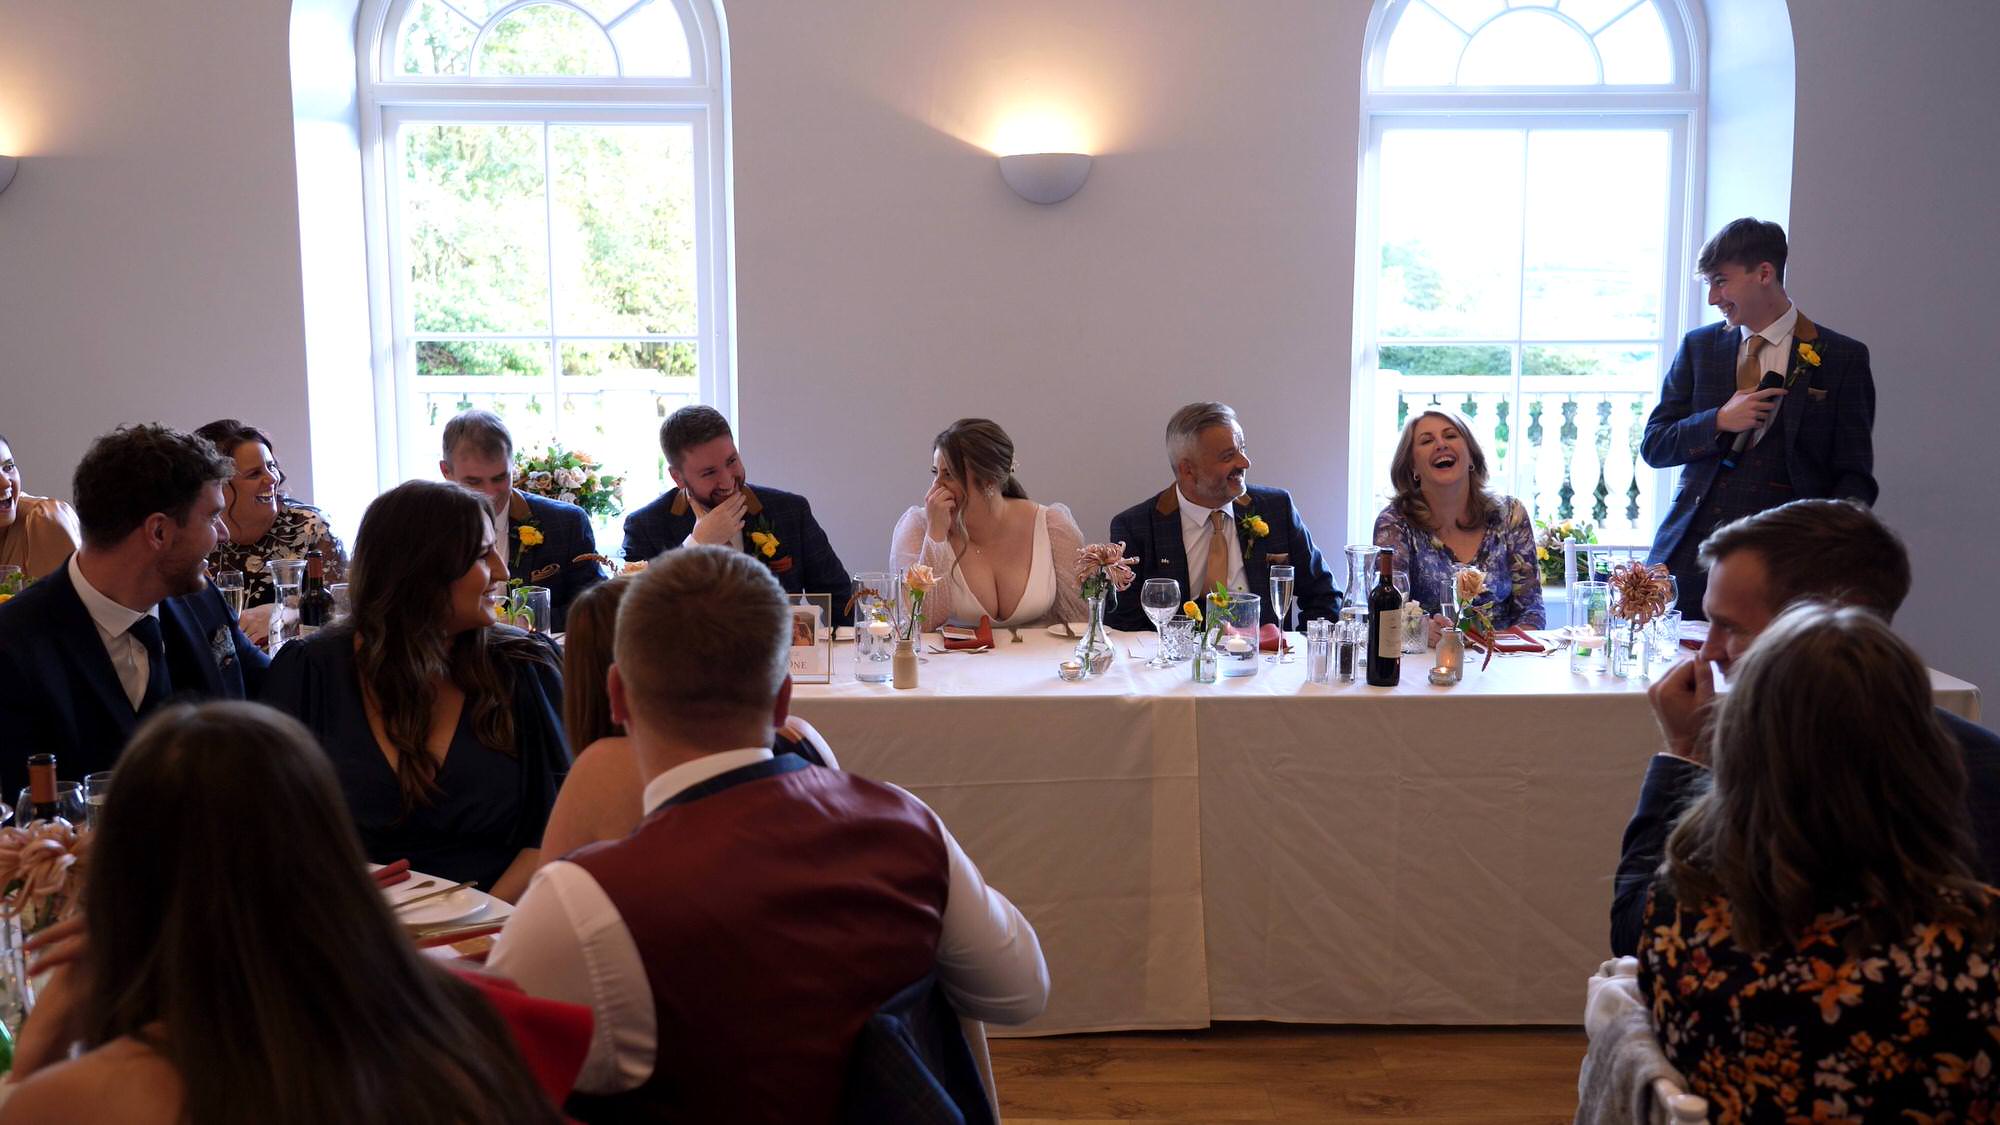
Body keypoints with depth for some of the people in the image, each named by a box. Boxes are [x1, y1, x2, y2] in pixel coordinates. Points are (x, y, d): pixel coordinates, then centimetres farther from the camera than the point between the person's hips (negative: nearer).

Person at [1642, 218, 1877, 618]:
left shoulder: (1841, 357, 3)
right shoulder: (1699, 346, 12)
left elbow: (1854, 476, 3)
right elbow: (1653, 446, 11)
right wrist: (1719, 421, -7)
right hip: (1690, 552, 3)